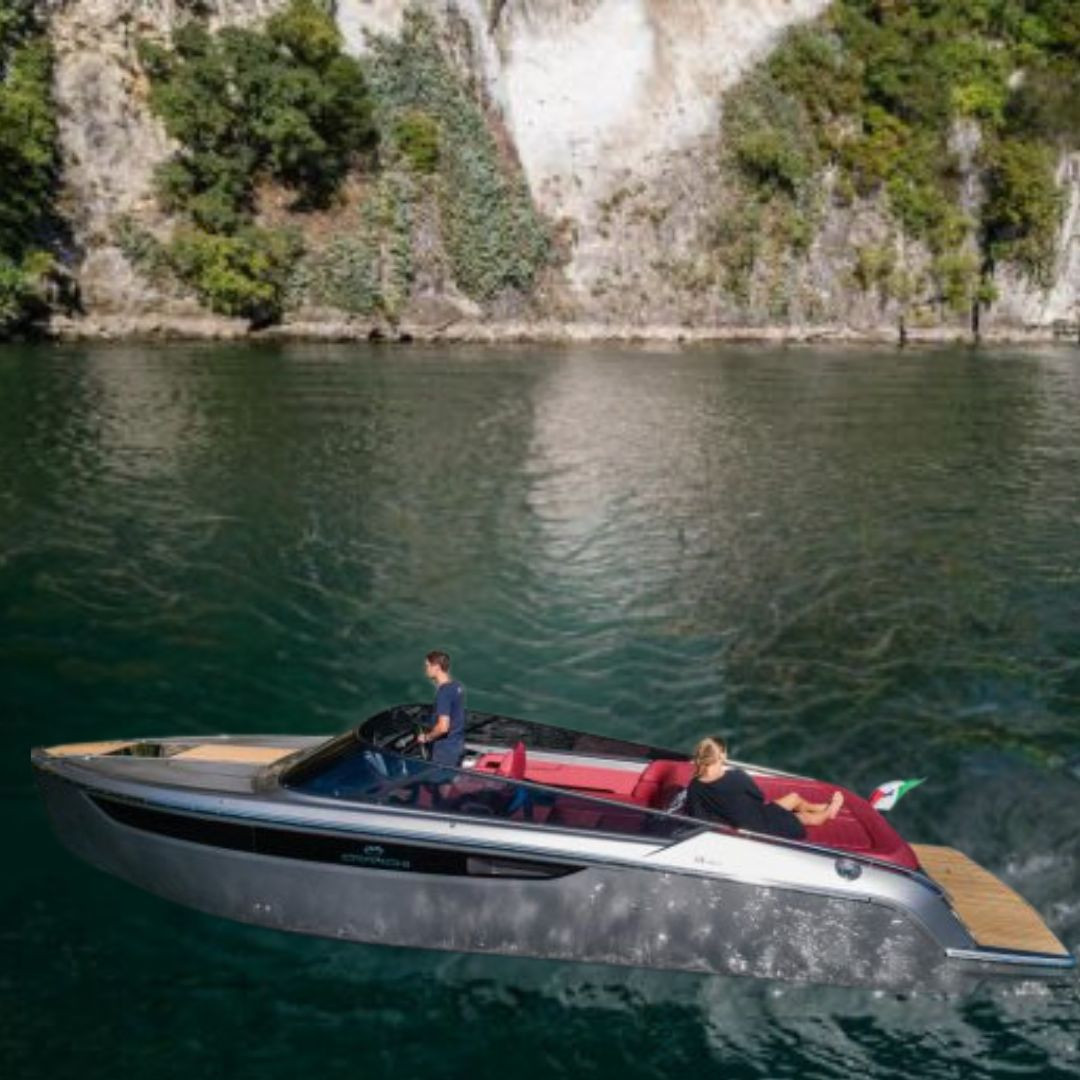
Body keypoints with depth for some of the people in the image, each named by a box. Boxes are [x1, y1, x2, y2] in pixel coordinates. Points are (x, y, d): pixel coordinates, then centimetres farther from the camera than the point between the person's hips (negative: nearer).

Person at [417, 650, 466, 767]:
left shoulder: (444, 692, -24)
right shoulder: (457, 686, 4)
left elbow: (443, 727, -28)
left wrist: (426, 737, -13)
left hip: (446, 750, -9)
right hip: (458, 745, 9)